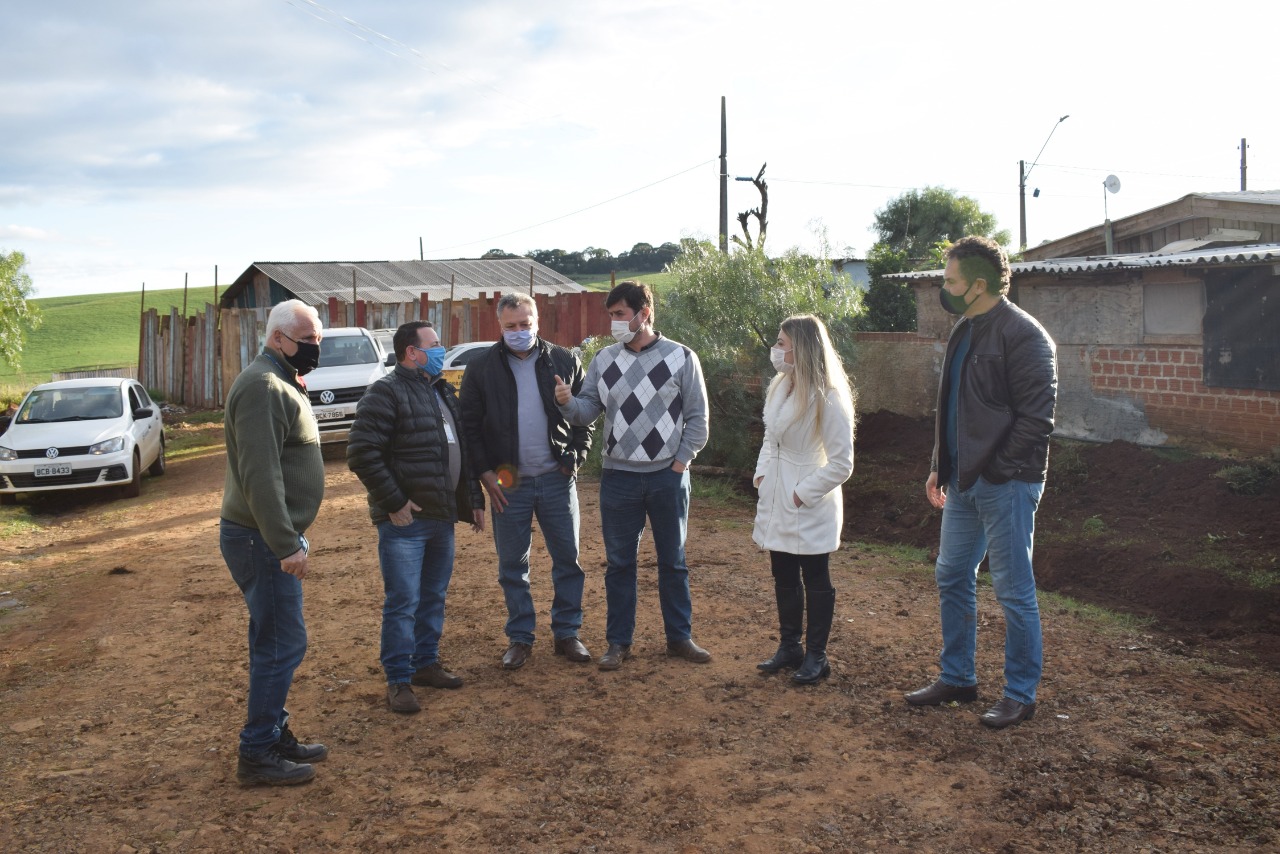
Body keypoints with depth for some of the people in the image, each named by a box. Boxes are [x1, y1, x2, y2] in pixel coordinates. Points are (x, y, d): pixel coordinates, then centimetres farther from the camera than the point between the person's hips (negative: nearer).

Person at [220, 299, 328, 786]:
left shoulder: (281, 383, 16)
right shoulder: (263, 387, -18)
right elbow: (260, 475, -25)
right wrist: (286, 544, -27)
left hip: (273, 538, 10)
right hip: (262, 540, -10)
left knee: (275, 644, 16)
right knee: (281, 645, -5)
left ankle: (274, 736, 26)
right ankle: (257, 755, 4)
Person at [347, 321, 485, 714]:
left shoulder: (443, 392, 15)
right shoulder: (385, 393, -11)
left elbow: (462, 450, 21)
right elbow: (362, 453, -18)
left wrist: (474, 498, 15)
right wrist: (393, 503, -18)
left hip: (442, 518, 8)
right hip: (405, 520, -8)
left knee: (433, 598, 16)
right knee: (403, 604, -2)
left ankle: (426, 663, 30)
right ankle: (398, 681, 8)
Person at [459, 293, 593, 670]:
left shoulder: (565, 362, 1)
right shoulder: (481, 368, 0)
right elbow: (470, 426, 2)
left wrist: (575, 458, -3)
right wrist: (485, 473, -5)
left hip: (556, 479, 1)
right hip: (507, 483, 0)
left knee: (568, 558, 7)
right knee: (512, 565, 7)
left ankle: (567, 633, 21)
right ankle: (520, 637, 21)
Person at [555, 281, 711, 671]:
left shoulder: (681, 358, -5)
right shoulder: (604, 359, 3)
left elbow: (697, 418, -2)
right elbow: (588, 409, 2)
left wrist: (679, 462, -7)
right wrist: (568, 402, -18)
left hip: (668, 476, -2)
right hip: (618, 477, 2)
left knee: (673, 561, 11)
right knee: (619, 563, 9)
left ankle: (679, 638, 24)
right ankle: (618, 642, 21)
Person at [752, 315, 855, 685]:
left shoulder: (827, 399, -19)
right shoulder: (780, 387, 4)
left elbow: (841, 464, -18)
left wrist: (804, 494, -17)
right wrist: (762, 473, 4)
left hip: (809, 506, -7)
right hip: (776, 501, 7)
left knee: (815, 580, 7)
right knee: (784, 577, 16)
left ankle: (816, 655, 20)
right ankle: (789, 646, 31)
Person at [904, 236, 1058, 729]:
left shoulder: (1022, 335, -15)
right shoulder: (964, 332, 14)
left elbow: (1036, 416, -18)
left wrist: (998, 470, -17)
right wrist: (941, 466, 15)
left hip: (1006, 485, -9)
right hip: (963, 483, 9)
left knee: (1013, 591, 1)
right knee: (952, 578, 15)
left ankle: (1020, 696, 14)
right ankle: (957, 679, 29)